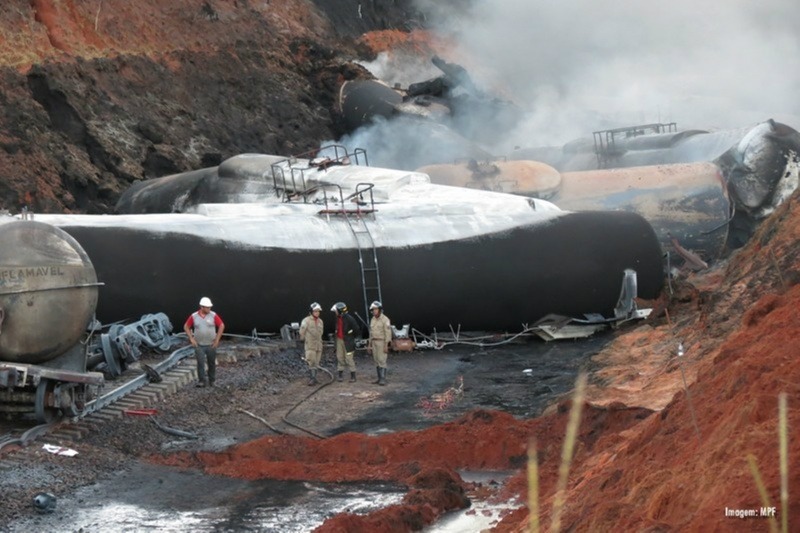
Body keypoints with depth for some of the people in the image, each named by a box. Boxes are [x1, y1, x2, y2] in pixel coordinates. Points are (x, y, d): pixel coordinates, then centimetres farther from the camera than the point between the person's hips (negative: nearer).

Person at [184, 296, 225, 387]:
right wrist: (191, 339, -2)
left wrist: (217, 339, -4)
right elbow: (186, 327, 6)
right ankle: (201, 381, 1)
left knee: (212, 363, 9)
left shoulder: (213, 316, -7)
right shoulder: (194, 316, -5)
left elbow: (222, 326, -1)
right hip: (199, 345, 0)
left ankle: (212, 381, 24)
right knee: (200, 363, -7)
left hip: (211, 345, 1)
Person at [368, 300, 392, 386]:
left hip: (382, 342, -8)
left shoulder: (385, 319, -16)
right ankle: (380, 379, 13)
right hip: (375, 342, 8)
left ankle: (383, 380, -10)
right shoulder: (373, 319, 9)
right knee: (377, 361, 8)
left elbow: (388, 333, -17)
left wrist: (386, 346, -21)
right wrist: (370, 344, 14)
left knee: (382, 361, -11)